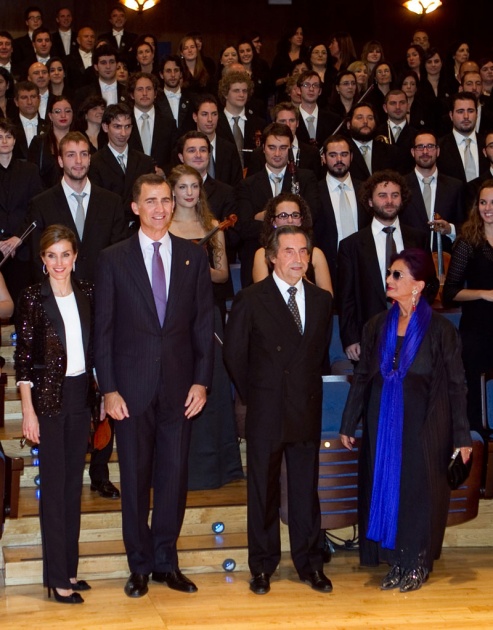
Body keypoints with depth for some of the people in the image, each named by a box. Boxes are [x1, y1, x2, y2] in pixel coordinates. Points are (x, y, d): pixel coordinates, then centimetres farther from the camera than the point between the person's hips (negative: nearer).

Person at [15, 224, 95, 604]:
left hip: (81, 393, 5)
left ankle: (70, 568, 19)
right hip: (49, 396, -5)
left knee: (74, 480, 10)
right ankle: (57, 577, 6)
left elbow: (93, 346, 11)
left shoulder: (86, 293, 5)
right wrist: (28, 411, -11)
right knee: (54, 483, -1)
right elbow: (23, 358, -8)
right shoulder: (34, 298, -8)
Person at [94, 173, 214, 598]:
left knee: (174, 476, 6)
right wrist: (108, 388, -6)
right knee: (135, 478, 6)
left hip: (180, 385, 1)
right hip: (132, 386, -1)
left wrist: (201, 381, -1)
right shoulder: (114, 259, 2)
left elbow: (204, 324, 6)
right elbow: (103, 328, 0)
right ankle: (140, 566, 17)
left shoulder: (194, 257, 7)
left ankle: (166, 562, 19)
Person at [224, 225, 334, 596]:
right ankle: (262, 567, 18)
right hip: (266, 413, -3)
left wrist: (309, 391, 9)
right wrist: (254, 396, 3)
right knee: (263, 492, 6)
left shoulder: (322, 300, 7)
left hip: (308, 411, 3)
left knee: (307, 489, 9)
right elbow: (234, 354, 0)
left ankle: (309, 564, 21)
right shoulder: (250, 300, -4)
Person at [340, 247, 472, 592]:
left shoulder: (440, 330, -7)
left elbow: (456, 385, -6)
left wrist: (462, 436, -8)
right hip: (383, 424, 4)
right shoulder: (377, 326, 4)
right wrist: (349, 424, 9)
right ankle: (397, 563, 20)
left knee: (419, 493, 3)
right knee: (384, 490, 7)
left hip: (424, 427, -4)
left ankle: (418, 565, 19)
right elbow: (362, 378, 10)